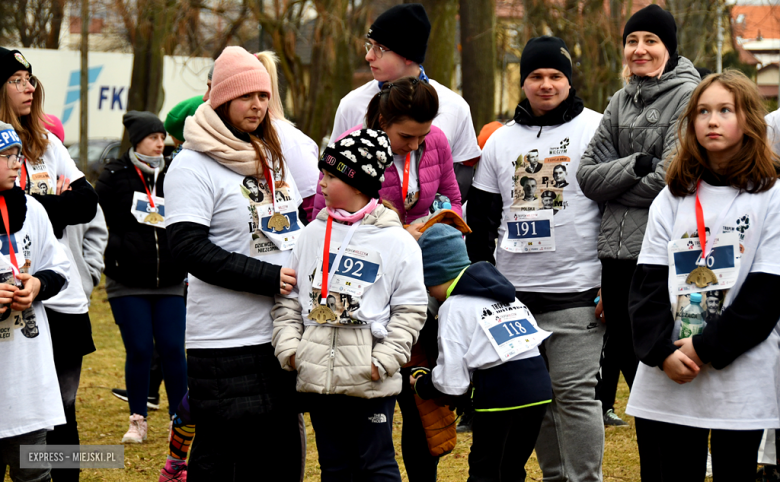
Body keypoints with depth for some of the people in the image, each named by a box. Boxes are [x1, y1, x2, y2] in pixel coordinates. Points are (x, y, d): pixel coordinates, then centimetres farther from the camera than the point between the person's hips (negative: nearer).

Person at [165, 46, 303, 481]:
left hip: (284, 332, 7)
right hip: (225, 342, -7)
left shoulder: (275, 156, 15)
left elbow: (302, 226, 26)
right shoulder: (193, 166, -9)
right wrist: (268, 277, -20)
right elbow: (190, 249, -18)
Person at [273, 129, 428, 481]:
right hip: (317, 374, 4)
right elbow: (289, 298, 12)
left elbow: (411, 309, -3)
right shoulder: (313, 235, 9)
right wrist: (288, 346, -1)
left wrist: (384, 359, -11)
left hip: (370, 382, -4)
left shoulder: (396, 242, -3)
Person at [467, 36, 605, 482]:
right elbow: (480, 221, 17)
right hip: (513, 291, 5)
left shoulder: (596, 131, -1)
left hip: (576, 294, -5)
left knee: (575, 392, -7)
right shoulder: (501, 141, 13)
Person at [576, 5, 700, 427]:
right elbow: (587, 174, 6)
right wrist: (635, 166, -11)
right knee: (626, 354, 12)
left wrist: (613, 184, -4)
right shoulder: (621, 101, 14)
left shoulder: (688, 95, -6)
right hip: (618, 250, 7)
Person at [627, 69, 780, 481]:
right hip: (666, 380, 3)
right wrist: (661, 352, -10)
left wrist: (706, 348, -13)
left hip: (741, 380, -3)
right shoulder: (673, 197, 12)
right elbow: (648, 281, 5)